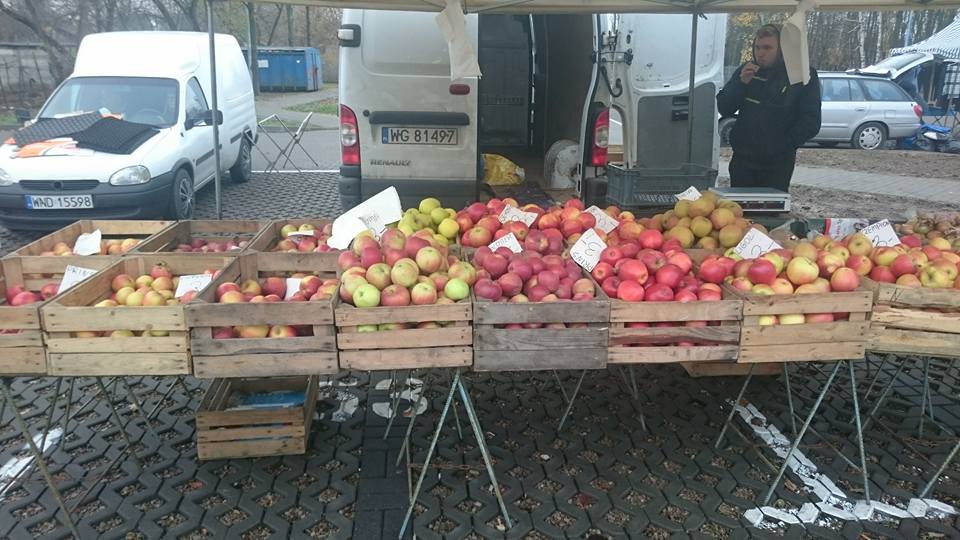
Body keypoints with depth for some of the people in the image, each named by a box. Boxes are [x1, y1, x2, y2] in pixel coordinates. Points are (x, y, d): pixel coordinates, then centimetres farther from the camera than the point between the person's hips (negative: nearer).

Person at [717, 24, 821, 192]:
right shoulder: (747, 71, 9)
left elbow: (811, 121, -3)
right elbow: (723, 109, 4)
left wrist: (786, 144, -9)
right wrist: (741, 83, -10)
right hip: (743, 159, 3)